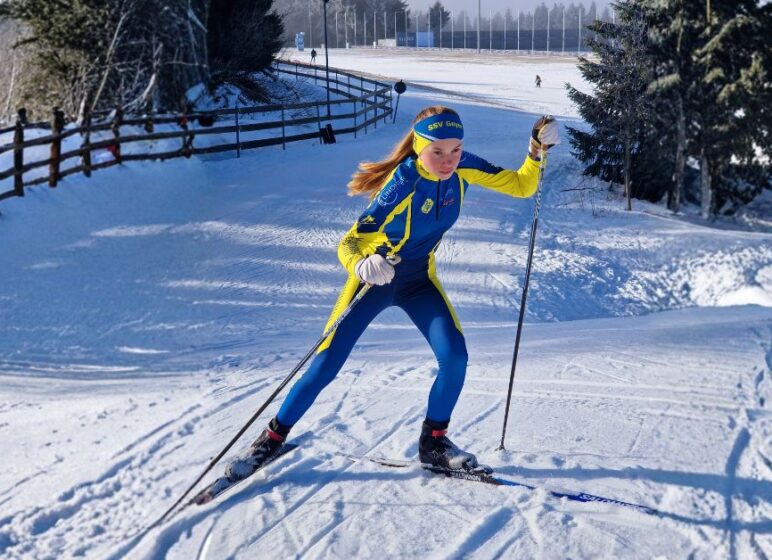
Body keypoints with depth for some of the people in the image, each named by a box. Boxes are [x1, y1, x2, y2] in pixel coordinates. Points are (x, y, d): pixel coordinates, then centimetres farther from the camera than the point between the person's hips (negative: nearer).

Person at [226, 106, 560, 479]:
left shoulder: (462, 168, -16)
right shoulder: (404, 184, -31)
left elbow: (520, 186, -6)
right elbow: (349, 244, -34)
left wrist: (538, 150, -22)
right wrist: (362, 264, -56)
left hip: (419, 280, 4)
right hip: (373, 278, -4)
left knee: (454, 357, -16)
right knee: (325, 367, -5)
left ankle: (433, 441, 6)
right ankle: (273, 438, 16)